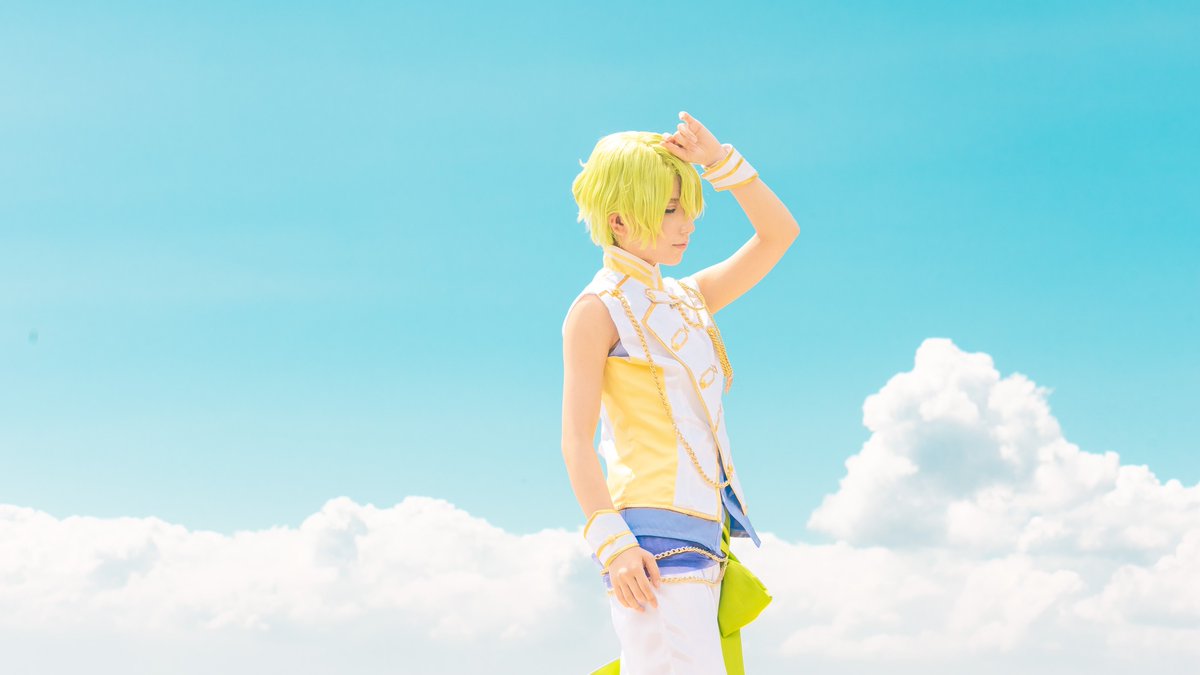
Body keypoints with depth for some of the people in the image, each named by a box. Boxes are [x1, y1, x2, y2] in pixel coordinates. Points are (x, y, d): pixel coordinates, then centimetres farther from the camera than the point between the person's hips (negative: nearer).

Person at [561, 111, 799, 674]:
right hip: (653, 533, -8)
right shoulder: (598, 309, -2)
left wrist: (720, 161, 6)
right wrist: (611, 542, -20)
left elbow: (778, 235, 18)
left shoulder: (686, 300, 20)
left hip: (702, 536, 8)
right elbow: (576, 440, -9)